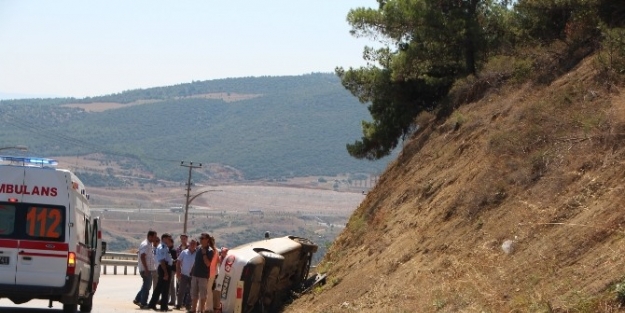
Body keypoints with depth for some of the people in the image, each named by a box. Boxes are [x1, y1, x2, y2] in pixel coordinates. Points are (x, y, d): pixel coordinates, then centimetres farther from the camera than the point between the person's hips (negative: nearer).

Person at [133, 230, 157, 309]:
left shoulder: (150, 244, 13)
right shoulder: (145, 245, -17)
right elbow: (142, 257, -23)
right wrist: (146, 269, -25)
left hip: (148, 269, 10)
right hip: (145, 269, -10)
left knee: (146, 285, 16)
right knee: (147, 286, -4)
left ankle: (137, 300, 23)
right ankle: (143, 304, 2)